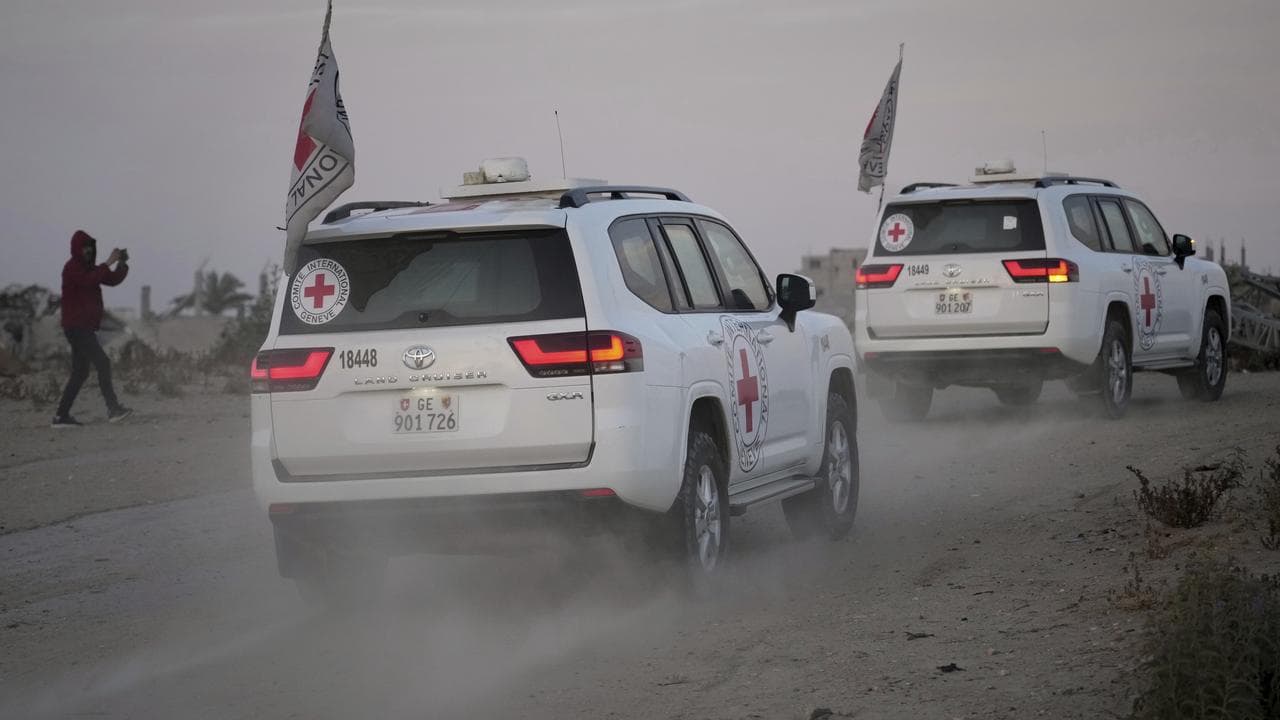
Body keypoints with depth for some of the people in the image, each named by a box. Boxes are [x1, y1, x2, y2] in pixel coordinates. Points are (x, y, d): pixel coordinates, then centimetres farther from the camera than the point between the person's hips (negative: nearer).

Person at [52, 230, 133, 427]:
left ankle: (62, 416, 11)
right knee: (102, 362, -19)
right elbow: (89, 281, -26)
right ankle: (113, 408, -26)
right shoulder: (72, 268, -8)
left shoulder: (89, 268, 19)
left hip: (85, 328, 10)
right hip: (76, 327, -10)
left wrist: (122, 264, -3)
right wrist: (109, 263, -23)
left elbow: (113, 279, 15)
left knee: (80, 373, 10)